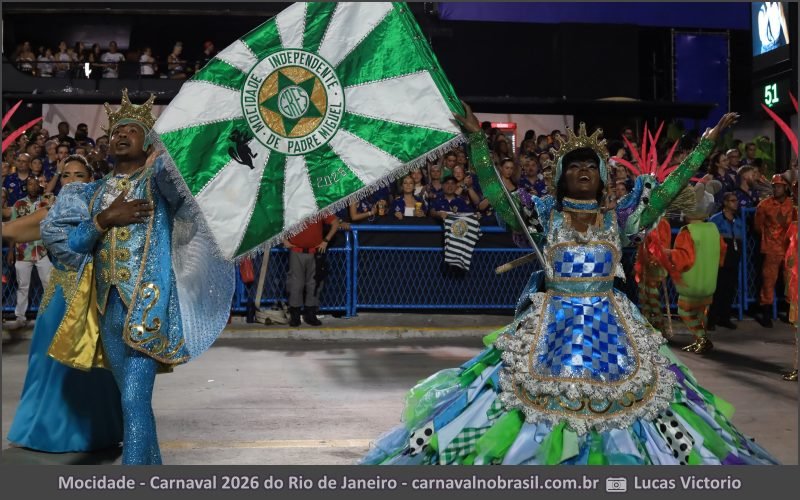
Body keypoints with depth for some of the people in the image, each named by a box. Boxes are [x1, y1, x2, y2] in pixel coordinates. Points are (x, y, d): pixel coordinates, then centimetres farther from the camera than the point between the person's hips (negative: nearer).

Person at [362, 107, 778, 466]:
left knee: (619, 398, -1)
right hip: (553, 327, -1)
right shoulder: (545, 214, 2)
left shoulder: (618, 219, 5)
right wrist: (476, 138, -14)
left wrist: (707, 143, 1)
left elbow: (667, 190, 3)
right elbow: (494, 191, -6)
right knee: (542, 397, -4)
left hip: (610, 328, 2)